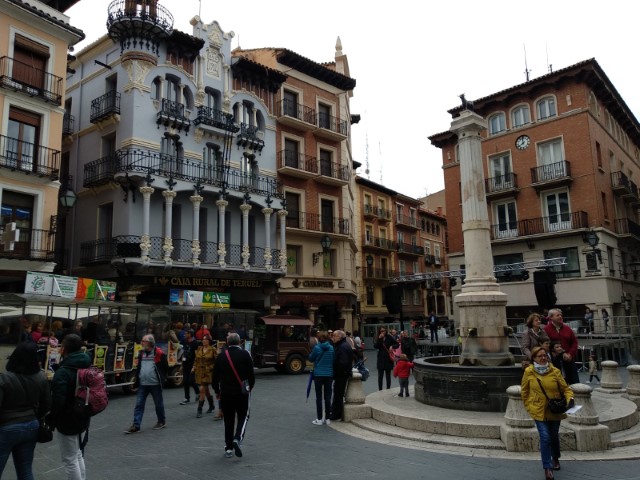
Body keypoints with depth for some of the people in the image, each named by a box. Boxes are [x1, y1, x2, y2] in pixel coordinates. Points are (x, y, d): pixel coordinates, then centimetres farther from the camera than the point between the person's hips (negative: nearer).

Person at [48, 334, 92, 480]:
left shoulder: (63, 372, -23)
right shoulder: (86, 367, 4)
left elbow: (57, 401, -26)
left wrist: (50, 420, -11)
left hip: (67, 421, -8)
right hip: (82, 418, 8)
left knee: (70, 460, 5)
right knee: (78, 455, 22)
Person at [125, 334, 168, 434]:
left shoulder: (159, 353, -9)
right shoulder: (141, 353, 9)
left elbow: (165, 367, -4)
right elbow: (139, 367, 17)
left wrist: (161, 379, -5)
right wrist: (137, 379, 9)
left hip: (155, 384, -5)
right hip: (143, 384, 5)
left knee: (158, 404, 9)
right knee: (139, 404, 2)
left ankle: (162, 422, 26)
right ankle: (136, 425, 5)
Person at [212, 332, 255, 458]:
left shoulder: (221, 356, 0)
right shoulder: (245, 354, -7)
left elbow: (215, 376, 4)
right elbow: (251, 374, -6)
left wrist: (217, 391, 18)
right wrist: (250, 387, 11)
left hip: (225, 393, 2)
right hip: (242, 392, -2)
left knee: (228, 420, 12)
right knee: (243, 417, 13)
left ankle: (228, 448, 14)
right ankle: (237, 439, -9)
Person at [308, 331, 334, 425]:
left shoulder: (317, 348, -10)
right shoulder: (331, 348, 0)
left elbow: (311, 359, 2)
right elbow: (334, 361, 8)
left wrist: (311, 354, 18)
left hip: (318, 375, -3)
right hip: (329, 374, 3)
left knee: (319, 397, 5)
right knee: (327, 397, 9)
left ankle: (319, 419, 7)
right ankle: (327, 418, 13)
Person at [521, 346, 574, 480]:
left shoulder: (555, 371, -8)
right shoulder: (528, 372, -8)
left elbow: (565, 388, -1)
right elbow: (524, 391, 4)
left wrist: (570, 398, -20)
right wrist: (528, 406, 3)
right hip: (539, 411, -2)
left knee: (554, 436, 19)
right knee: (545, 438, -10)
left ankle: (555, 458, 45)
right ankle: (547, 468, 2)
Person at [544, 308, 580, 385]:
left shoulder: (567, 328, 11)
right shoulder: (546, 329, -6)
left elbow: (575, 342, 13)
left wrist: (570, 354, -2)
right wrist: (562, 354, -13)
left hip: (569, 359, 5)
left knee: (575, 382, 8)